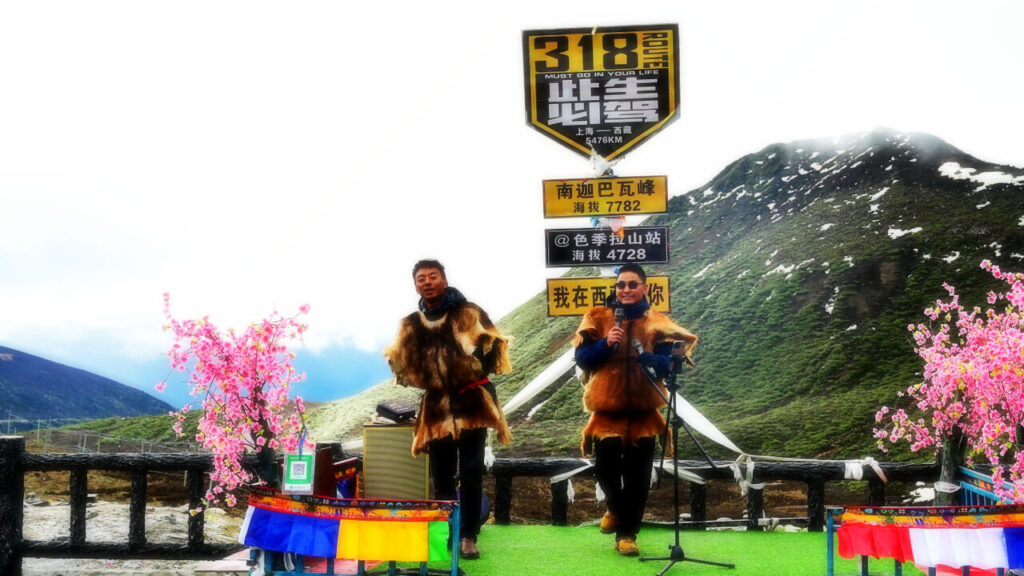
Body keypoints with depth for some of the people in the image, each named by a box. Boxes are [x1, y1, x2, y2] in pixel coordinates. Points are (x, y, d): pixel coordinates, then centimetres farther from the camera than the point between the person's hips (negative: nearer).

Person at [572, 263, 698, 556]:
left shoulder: (657, 322, 5)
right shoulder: (598, 318, 4)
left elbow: (669, 362, -3)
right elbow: (581, 357, -2)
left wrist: (655, 360, -25)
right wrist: (605, 344, -19)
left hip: (643, 410, 0)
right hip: (606, 408, 0)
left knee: (637, 477, 1)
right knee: (605, 467, 2)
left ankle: (626, 533, 15)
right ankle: (616, 507, 34)